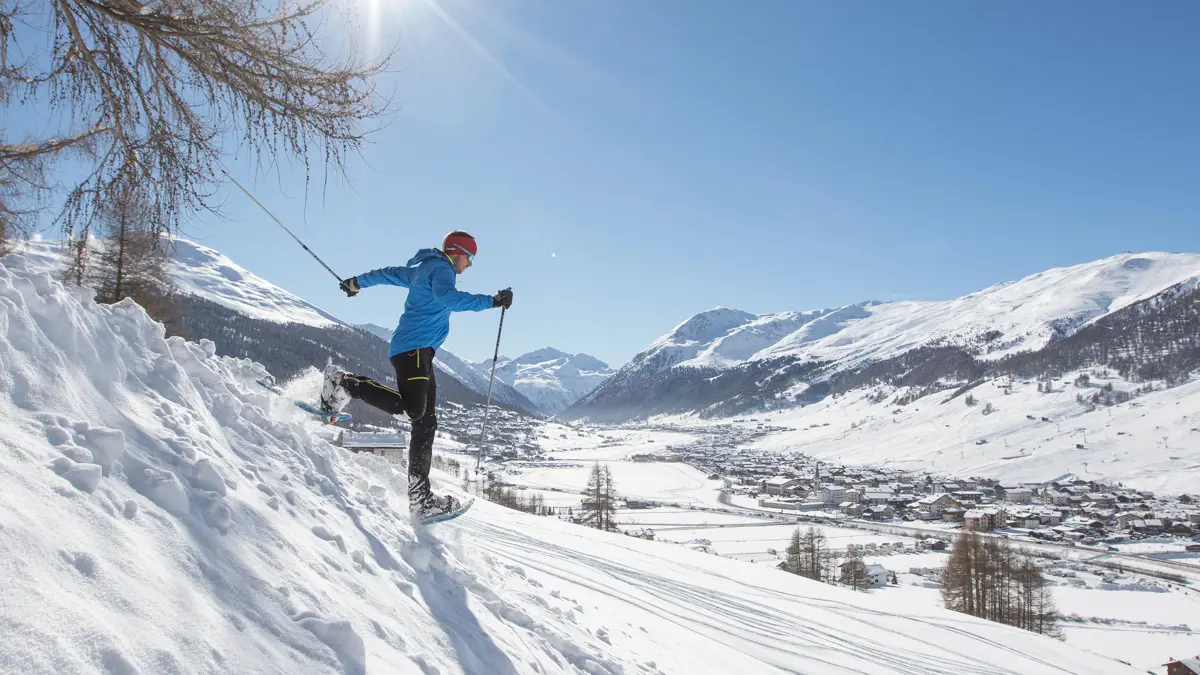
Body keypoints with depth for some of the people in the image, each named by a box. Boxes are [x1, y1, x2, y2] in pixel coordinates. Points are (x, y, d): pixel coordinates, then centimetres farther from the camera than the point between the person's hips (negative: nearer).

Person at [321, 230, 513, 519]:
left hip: (420, 352, 11)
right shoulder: (440, 268, -3)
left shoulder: (422, 269, 26)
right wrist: (490, 301, -28)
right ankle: (346, 383, -12)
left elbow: (390, 273, 39)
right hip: (414, 347, -11)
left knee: (426, 422, 4)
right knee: (411, 409, -28)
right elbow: (447, 297, -24)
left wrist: (358, 282, 54)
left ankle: (421, 497, 1)